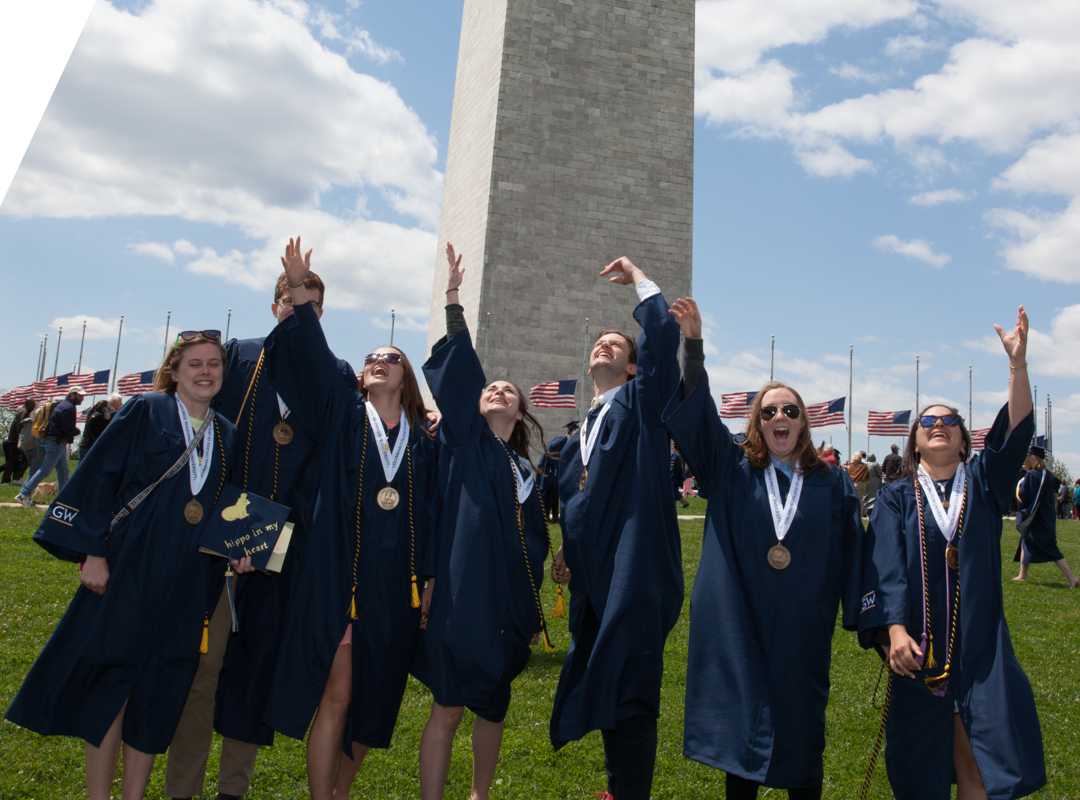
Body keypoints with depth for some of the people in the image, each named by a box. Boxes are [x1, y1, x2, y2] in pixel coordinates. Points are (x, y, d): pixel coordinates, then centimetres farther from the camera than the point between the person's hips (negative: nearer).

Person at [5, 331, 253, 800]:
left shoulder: (227, 436, 10)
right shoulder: (145, 412, -2)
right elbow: (99, 478, -6)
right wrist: (93, 551, -11)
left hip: (186, 583, 4)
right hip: (127, 570, -4)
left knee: (158, 693, 9)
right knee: (109, 684, 3)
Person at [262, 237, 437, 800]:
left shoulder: (422, 440, 8)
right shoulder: (343, 417, 4)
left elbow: (432, 515, 7)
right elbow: (312, 357, -8)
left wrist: (428, 580, 3)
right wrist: (300, 292, -16)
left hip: (396, 585, 3)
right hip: (339, 576, -2)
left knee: (372, 701, 11)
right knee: (335, 695, -1)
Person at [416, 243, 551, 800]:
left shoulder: (526, 472, 13)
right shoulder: (464, 441, 3)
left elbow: (536, 545, 16)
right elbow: (457, 371, -8)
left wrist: (534, 612, 13)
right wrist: (453, 299, -15)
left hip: (511, 603, 5)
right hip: (463, 596, -5)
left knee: (493, 708, 15)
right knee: (448, 709, 0)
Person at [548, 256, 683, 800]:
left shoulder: (641, 402, 3)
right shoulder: (578, 438, 21)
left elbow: (663, 335, -12)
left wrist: (638, 279, 0)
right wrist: (567, 551, 19)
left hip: (635, 573, -7)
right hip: (593, 580, 7)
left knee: (629, 697, -7)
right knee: (601, 689, 15)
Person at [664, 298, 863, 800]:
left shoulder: (832, 484, 6)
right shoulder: (732, 471, 2)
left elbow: (851, 551, 5)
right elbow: (695, 415, -9)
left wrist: (860, 617, 0)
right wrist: (693, 345, -20)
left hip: (802, 632, 1)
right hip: (739, 625, 0)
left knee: (800, 724, 9)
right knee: (742, 726, 7)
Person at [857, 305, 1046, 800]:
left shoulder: (982, 484, 8)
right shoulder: (895, 499, 3)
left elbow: (1015, 432, -8)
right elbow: (886, 568, -8)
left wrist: (1017, 363, -19)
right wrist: (893, 629, -22)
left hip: (978, 647, 1)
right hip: (918, 647, -1)